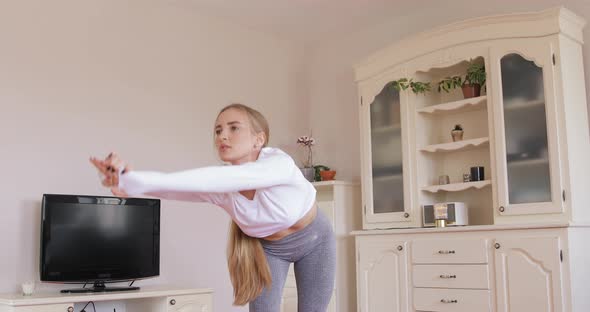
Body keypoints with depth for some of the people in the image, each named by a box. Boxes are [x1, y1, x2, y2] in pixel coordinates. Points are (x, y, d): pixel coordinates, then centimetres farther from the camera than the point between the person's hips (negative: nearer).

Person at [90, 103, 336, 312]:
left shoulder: (279, 163, -38)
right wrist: (129, 178, -65)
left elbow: (226, 178, -54)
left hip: (313, 239, -2)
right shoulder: (221, 190, -25)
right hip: (267, 246, 3)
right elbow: (174, 187, -43)